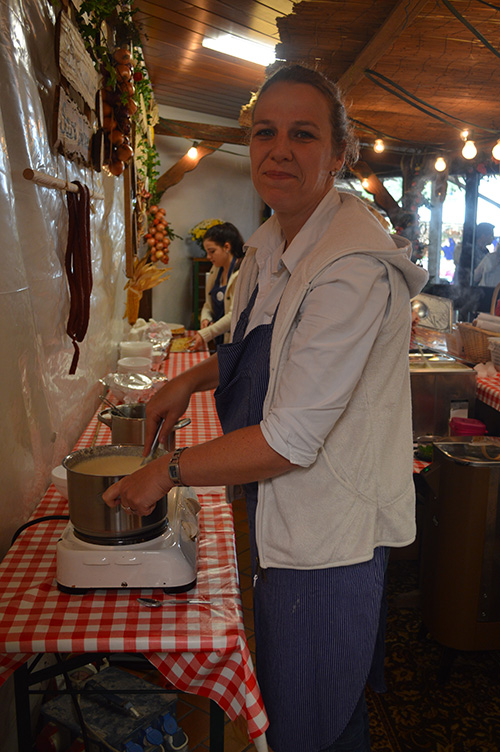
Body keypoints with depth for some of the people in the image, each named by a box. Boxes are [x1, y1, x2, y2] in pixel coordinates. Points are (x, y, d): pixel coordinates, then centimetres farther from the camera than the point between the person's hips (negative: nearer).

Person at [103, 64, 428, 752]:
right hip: (285, 513, 9)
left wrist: (168, 472, -17)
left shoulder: (354, 268, -28)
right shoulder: (271, 243, 3)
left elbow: (290, 441, -28)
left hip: (328, 531, -8)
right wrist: (192, 379, 3)